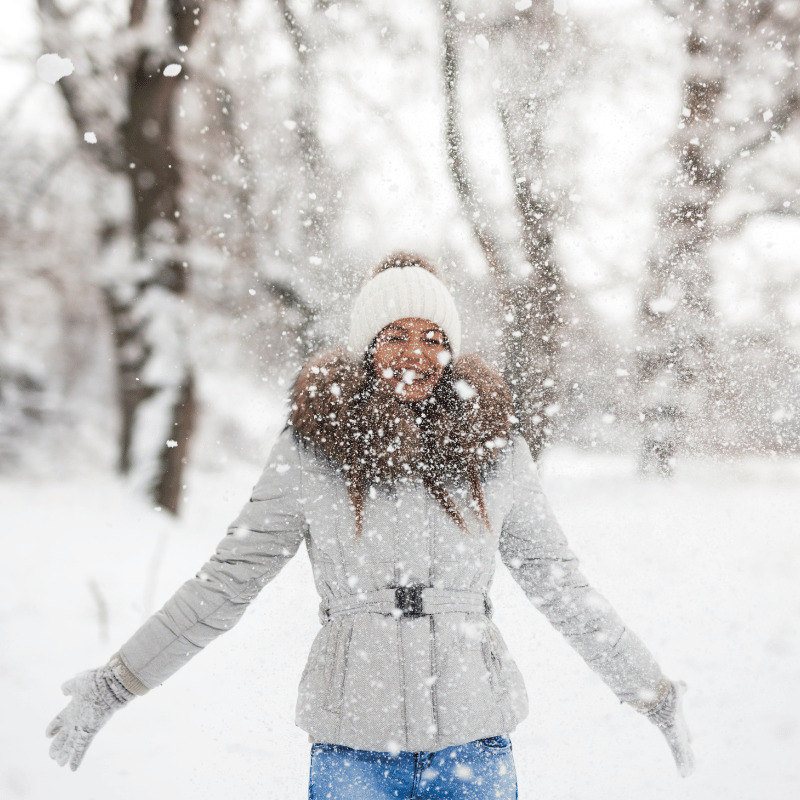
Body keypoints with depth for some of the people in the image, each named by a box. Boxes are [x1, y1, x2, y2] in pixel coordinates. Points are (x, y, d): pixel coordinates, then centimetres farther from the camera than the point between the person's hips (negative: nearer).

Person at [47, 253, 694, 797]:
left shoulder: (495, 451, 2)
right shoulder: (309, 454, -1)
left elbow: (561, 587, 10)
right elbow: (227, 583, 4)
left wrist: (655, 695, 11)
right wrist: (109, 689, 3)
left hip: (473, 742, 1)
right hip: (354, 747, -1)